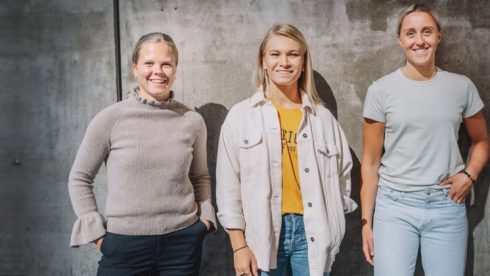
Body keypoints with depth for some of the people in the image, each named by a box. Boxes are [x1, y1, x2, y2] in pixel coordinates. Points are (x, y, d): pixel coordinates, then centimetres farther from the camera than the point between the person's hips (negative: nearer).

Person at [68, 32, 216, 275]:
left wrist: (205, 216, 2)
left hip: (183, 242, 2)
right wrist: (96, 232, -2)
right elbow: (79, 178, 2)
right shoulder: (110, 119, -7)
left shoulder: (192, 121, -1)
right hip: (125, 243, -1)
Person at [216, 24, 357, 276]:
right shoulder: (241, 115, 0)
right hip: (261, 232, -1)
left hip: (311, 231, 2)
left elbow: (342, 173, 16)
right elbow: (228, 185, -2)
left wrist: (329, 222, 9)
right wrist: (239, 246, -6)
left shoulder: (323, 117, 6)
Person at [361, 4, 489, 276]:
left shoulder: (462, 87, 2)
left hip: (447, 206, 2)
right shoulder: (381, 90, -4)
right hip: (394, 206, -2)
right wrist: (366, 220, -1)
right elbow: (371, 161, -1)